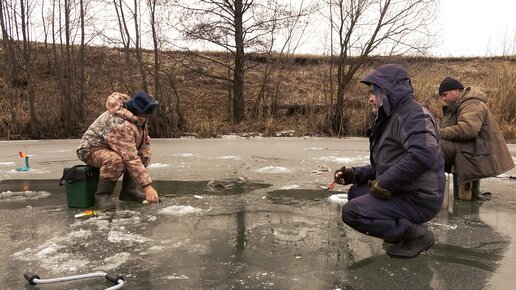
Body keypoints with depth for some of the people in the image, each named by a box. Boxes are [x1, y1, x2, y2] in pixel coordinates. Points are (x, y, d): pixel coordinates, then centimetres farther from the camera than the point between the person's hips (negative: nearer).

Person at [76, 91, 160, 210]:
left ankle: (128, 190, 2)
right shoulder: (121, 124, -35)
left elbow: (145, 142, 4)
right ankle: (102, 195, -16)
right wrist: (147, 186, -38)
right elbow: (131, 159, -39)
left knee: (144, 154, -2)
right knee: (115, 160, -38)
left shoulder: (138, 118, -7)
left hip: (111, 148, 9)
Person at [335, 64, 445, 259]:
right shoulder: (393, 117, 17)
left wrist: (384, 184, -25)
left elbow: (423, 154, -34)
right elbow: (386, 164, 21)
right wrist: (354, 174, 7)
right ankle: (405, 227, 9)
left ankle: (416, 235, -7)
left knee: (352, 212, -17)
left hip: (418, 199, -10)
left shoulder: (413, 114, -16)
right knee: (356, 193, 19)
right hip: (405, 191, 10)